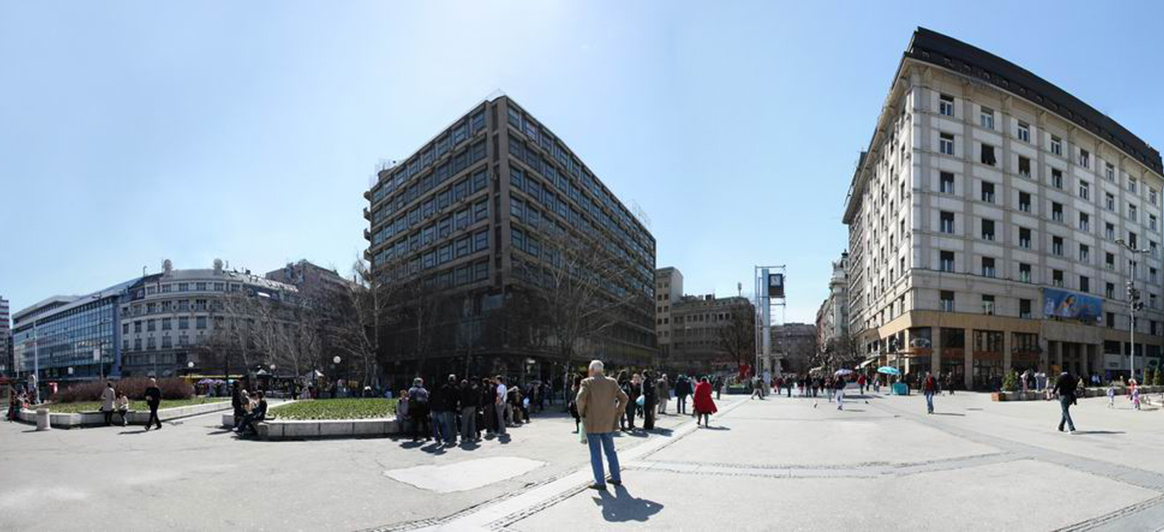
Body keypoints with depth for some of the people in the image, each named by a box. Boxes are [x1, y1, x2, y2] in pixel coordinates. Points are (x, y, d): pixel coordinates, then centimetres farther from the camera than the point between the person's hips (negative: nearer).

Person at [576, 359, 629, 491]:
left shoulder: (587, 382, -9)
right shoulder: (612, 382, 5)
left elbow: (581, 399, -23)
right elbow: (624, 398, 3)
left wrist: (582, 413, -6)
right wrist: (617, 413, 11)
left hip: (593, 424, -5)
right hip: (608, 423, 5)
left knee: (596, 453, 4)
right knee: (611, 451, 18)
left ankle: (600, 482, 6)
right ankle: (616, 478, 24)